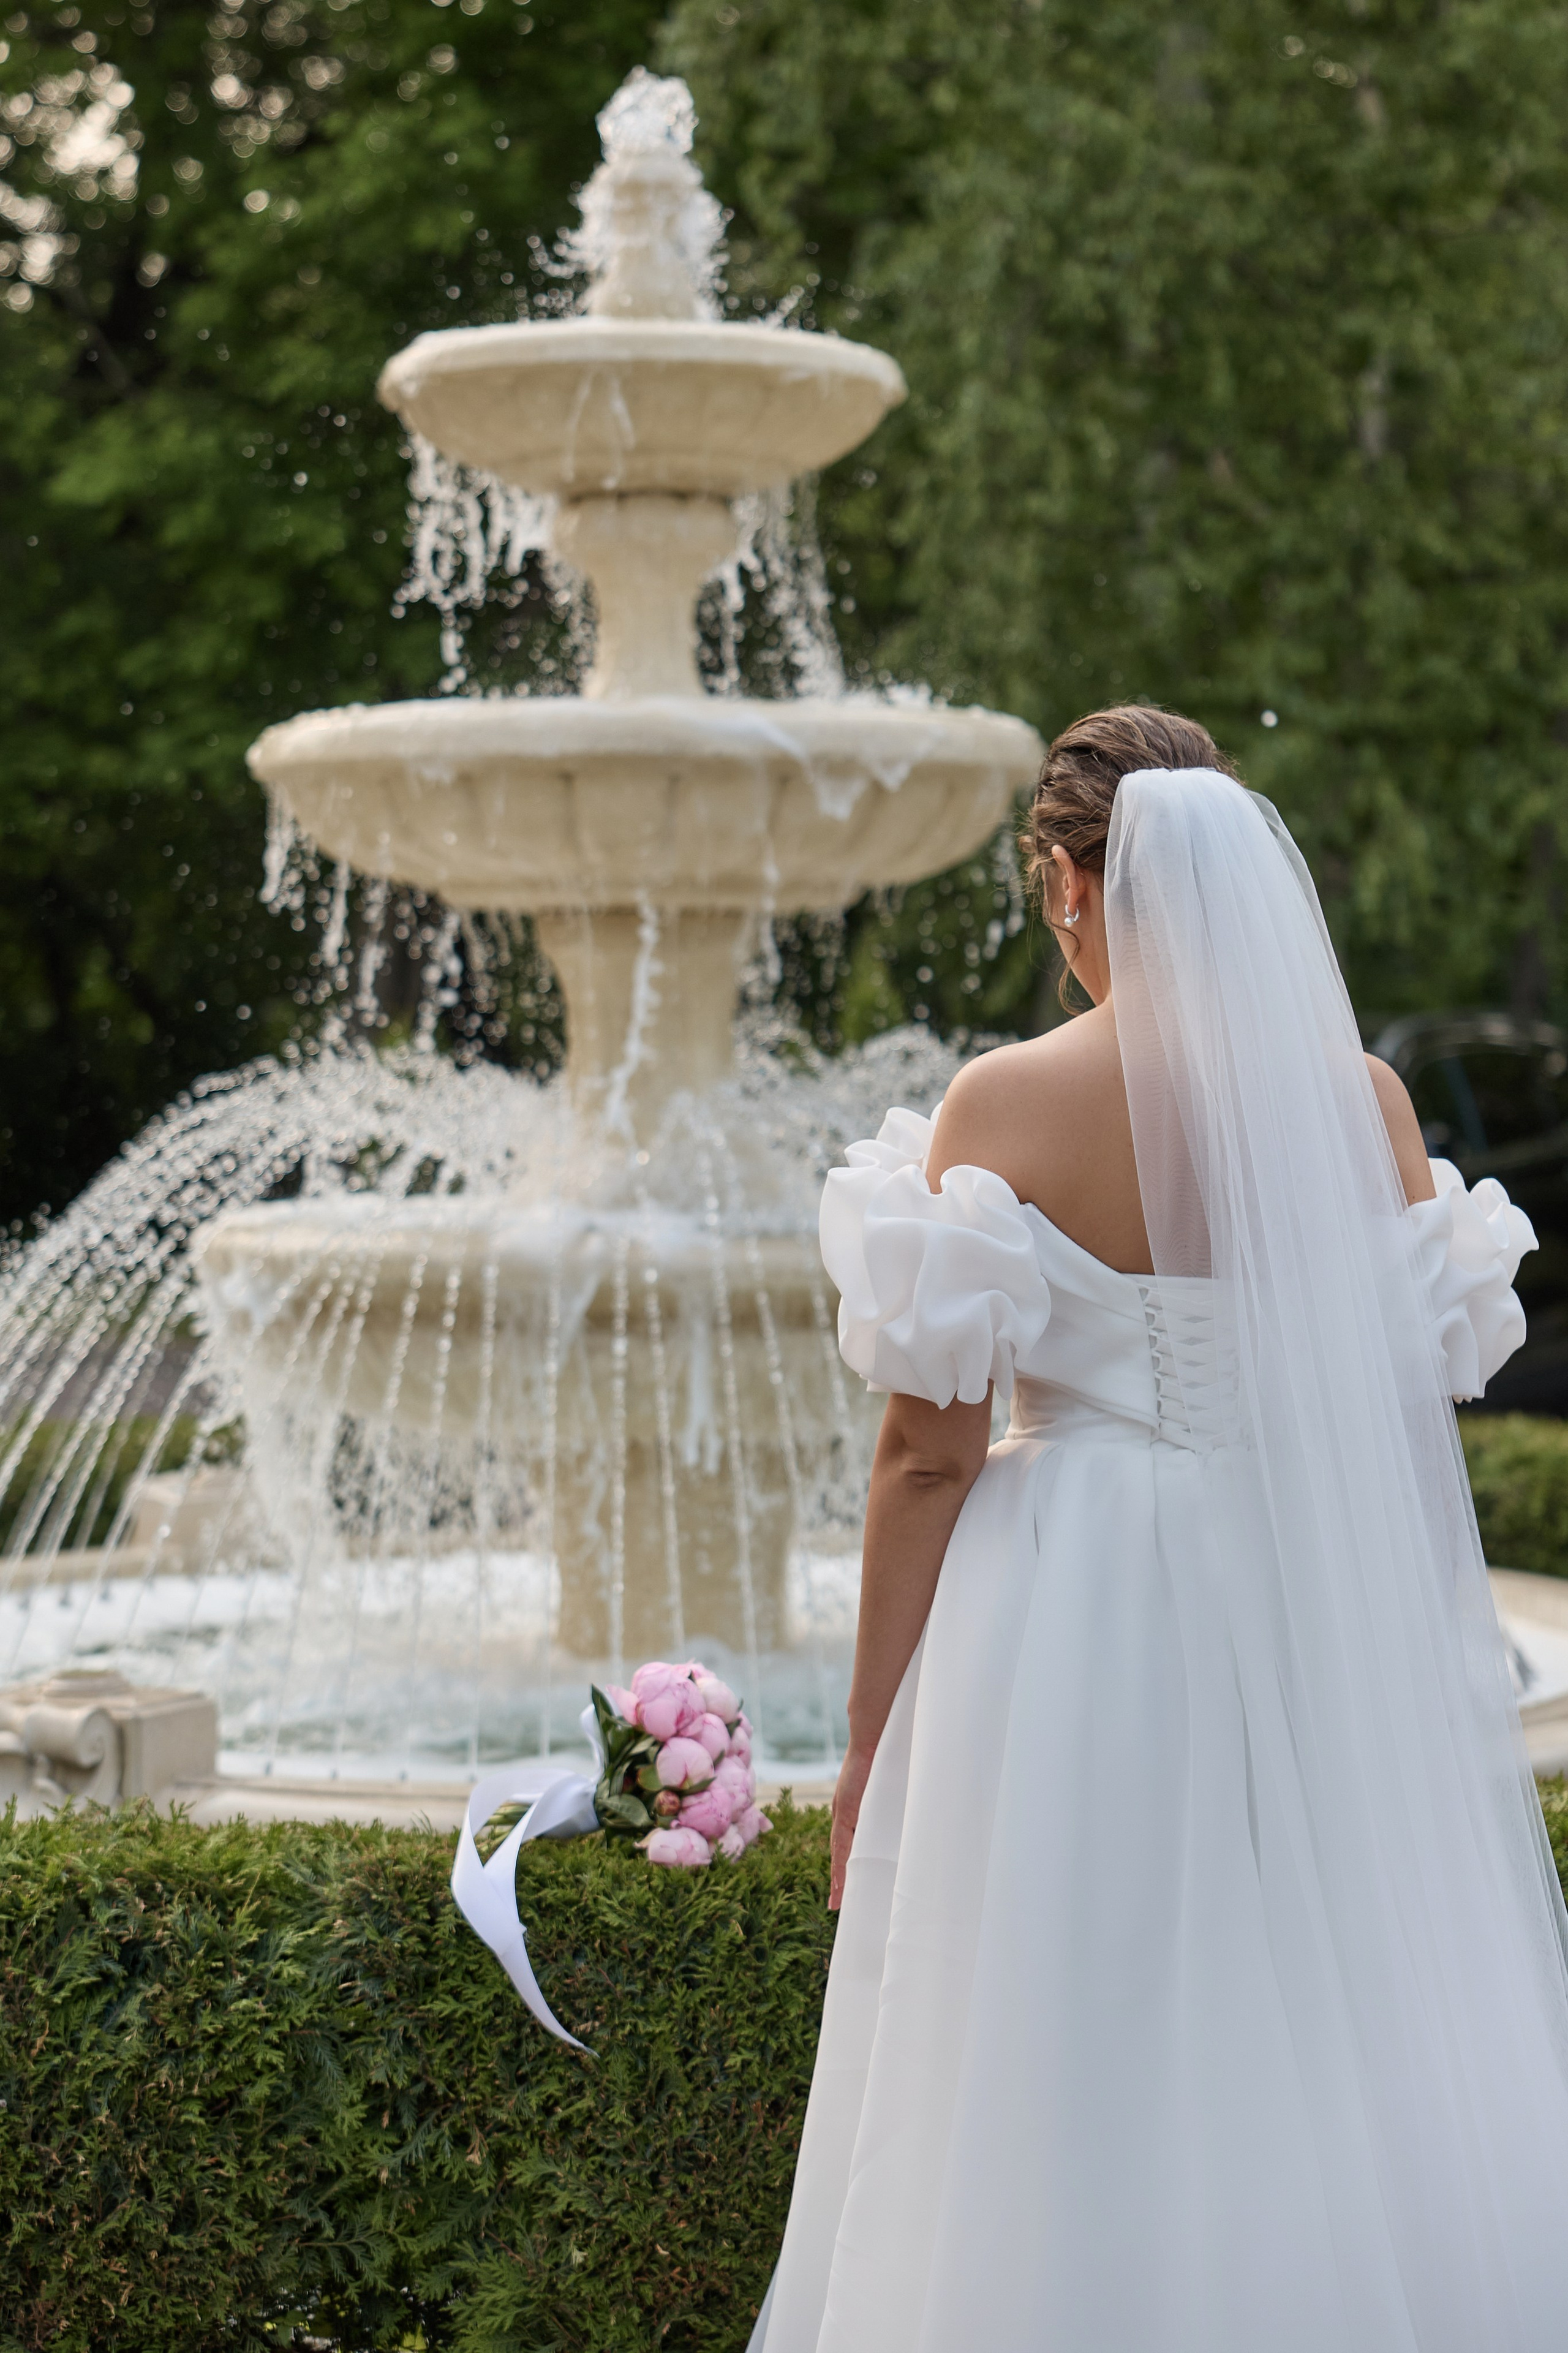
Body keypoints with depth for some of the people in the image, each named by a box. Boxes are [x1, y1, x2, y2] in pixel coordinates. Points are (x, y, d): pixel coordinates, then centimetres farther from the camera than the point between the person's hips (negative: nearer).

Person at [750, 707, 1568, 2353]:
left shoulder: (1007, 1105, -9)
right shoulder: (1363, 1098, 0)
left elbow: (929, 1451, -8)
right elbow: (1420, 1403, 4)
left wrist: (871, 1737, 0)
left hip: (1081, 1617, -3)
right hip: (1326, 1616, 3)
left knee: (1067, 2090, 6)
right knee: (1340, 2076, 14)